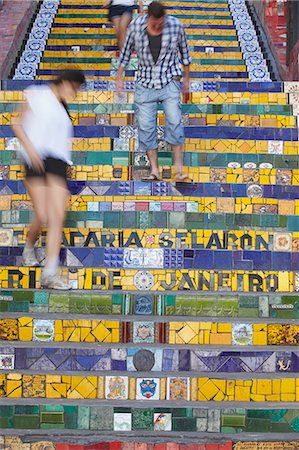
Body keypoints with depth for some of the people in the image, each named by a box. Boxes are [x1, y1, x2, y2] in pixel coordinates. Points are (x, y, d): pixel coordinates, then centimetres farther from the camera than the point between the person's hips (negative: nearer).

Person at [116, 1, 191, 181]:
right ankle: (154, 170, 2)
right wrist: (119, 77, 8)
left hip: (170, 81, -1)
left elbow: (184, 52, 7)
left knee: (174, 121, -15)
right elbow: (126, 51, 6)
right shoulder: (137, 25, -7)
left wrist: (187, 79, 14)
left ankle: (179, 169, -12)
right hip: (145, 83, 2)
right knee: (146, 126, -4)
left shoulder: (175, 25, -8)